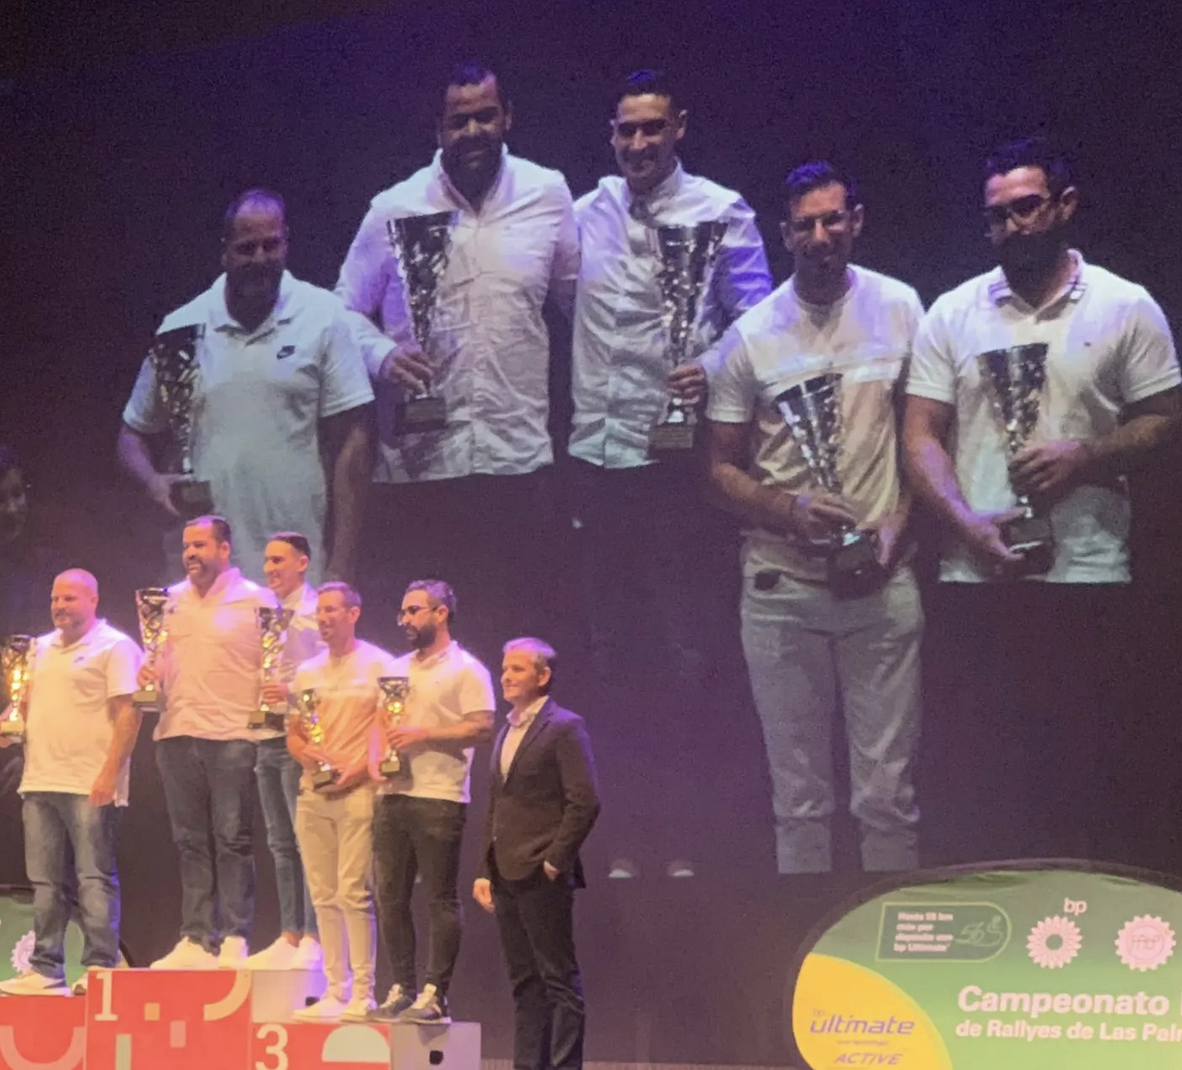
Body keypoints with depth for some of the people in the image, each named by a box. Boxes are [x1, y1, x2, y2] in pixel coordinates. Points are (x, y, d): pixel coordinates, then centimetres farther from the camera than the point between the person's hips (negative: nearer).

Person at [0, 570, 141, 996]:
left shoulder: (114, 647, -4)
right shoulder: (42, 648, 18)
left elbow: (127, 713, -11)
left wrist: (110, 773, -18)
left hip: (90, 785, -7)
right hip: (40, 781, 7)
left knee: (95, 879, -5)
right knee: (45, 881, 8)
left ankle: (101, 969, -4)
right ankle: (45, 970, 12)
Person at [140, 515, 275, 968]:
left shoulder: (254, 601, 1)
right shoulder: (172, 600, 16)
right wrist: (150, 673, 2)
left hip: (231, 735, -5)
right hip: (177, 733, 5)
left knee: (232, 840, -5)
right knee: (191, 842, 6)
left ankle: (235, 939, -4)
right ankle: (196, 939, 9)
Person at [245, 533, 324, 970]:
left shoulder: (315, 612, -6)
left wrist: (294, 692, -25)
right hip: (266, 737, 8)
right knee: (281, 844, 10)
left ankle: (313, 940, -9)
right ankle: (289, 937, 14)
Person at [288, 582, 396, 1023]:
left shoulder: (378, 666, 0)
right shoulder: (307, 672, 18)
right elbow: (293, 733, 19)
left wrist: (359, 769, -14)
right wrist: (309, 755, -3)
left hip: (357, 790, -6)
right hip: (314, 793, 6)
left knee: (354, 893, -10)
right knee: (323, 897, 6)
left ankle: (362, 995, -8)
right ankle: (336, 992, 11)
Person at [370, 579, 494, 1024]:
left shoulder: (465, 669, -2)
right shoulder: (398, 668, 21)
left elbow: (482, 728, -12)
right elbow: (381, 721, 23)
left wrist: (422, 733, -16)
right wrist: (376, 755, 3)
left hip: (438, 799, -7)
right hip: (393, 795, 7)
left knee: (441, 899, -5)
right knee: (390, 897, 6)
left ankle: (434, 994, -4)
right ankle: (402, 990, 12)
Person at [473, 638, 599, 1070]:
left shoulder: (564, 728, -6)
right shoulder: (507, 733, 19)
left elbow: (584, 802, -13)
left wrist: (554, 862, -14)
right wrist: (485, 871, 14)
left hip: (542, 877, -8)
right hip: (507, 877, 8)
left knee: (559, 980, -6)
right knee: (524, 982, 9)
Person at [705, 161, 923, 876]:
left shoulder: (900, 309, 3)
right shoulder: (752, 336, 3)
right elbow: (723, 470, 6)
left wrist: (898, 525, -6)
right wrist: (792, 511, -12)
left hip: (884, 583, 0)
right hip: (782, 588, 1)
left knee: (887, 794, 0)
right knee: (799, 797, 7)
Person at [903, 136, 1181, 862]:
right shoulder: (952, 314, 7)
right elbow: (922, 438, 3)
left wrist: (1086, 456, -14)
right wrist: (969, 523, -13)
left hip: (1088, 578, -1)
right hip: (975, 580, 2)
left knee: (1081, 772, 3)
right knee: (970, 775, 5)